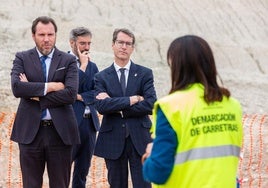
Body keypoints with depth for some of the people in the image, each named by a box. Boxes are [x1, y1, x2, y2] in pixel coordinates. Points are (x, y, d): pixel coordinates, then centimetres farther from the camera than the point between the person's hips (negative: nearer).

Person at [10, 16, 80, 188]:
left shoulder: (68, 61, 3)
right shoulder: (22, 58, 5)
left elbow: (71, 94, -11)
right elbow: (17, 88, -12)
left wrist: (36, 94, -11)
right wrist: (49, 86, -14)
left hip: (60, 132, 0)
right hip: (30, 131, 0)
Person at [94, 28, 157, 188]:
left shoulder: (145, 74, 5)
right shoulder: (102, 77, 6)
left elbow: (150, 105, -9)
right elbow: (101, 106, -11)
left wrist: (116, 107, -9)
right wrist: (131, 100, -15)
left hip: (140, 140, -1)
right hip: (113, 140, 1)